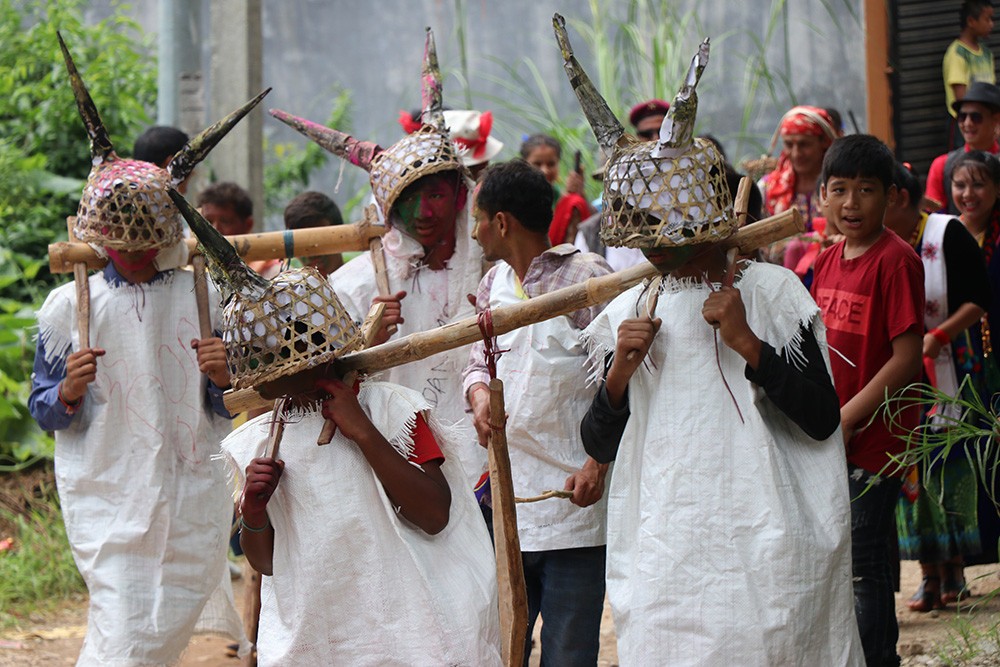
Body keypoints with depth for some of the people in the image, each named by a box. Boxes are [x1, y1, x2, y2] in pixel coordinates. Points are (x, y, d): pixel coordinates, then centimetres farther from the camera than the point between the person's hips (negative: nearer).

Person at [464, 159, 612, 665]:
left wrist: (598, 464, -18)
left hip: (574, 501, -6)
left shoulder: (586, 276, -7)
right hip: (506, 508, 6)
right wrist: (480, 394, -2)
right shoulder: (493, 284, 15)